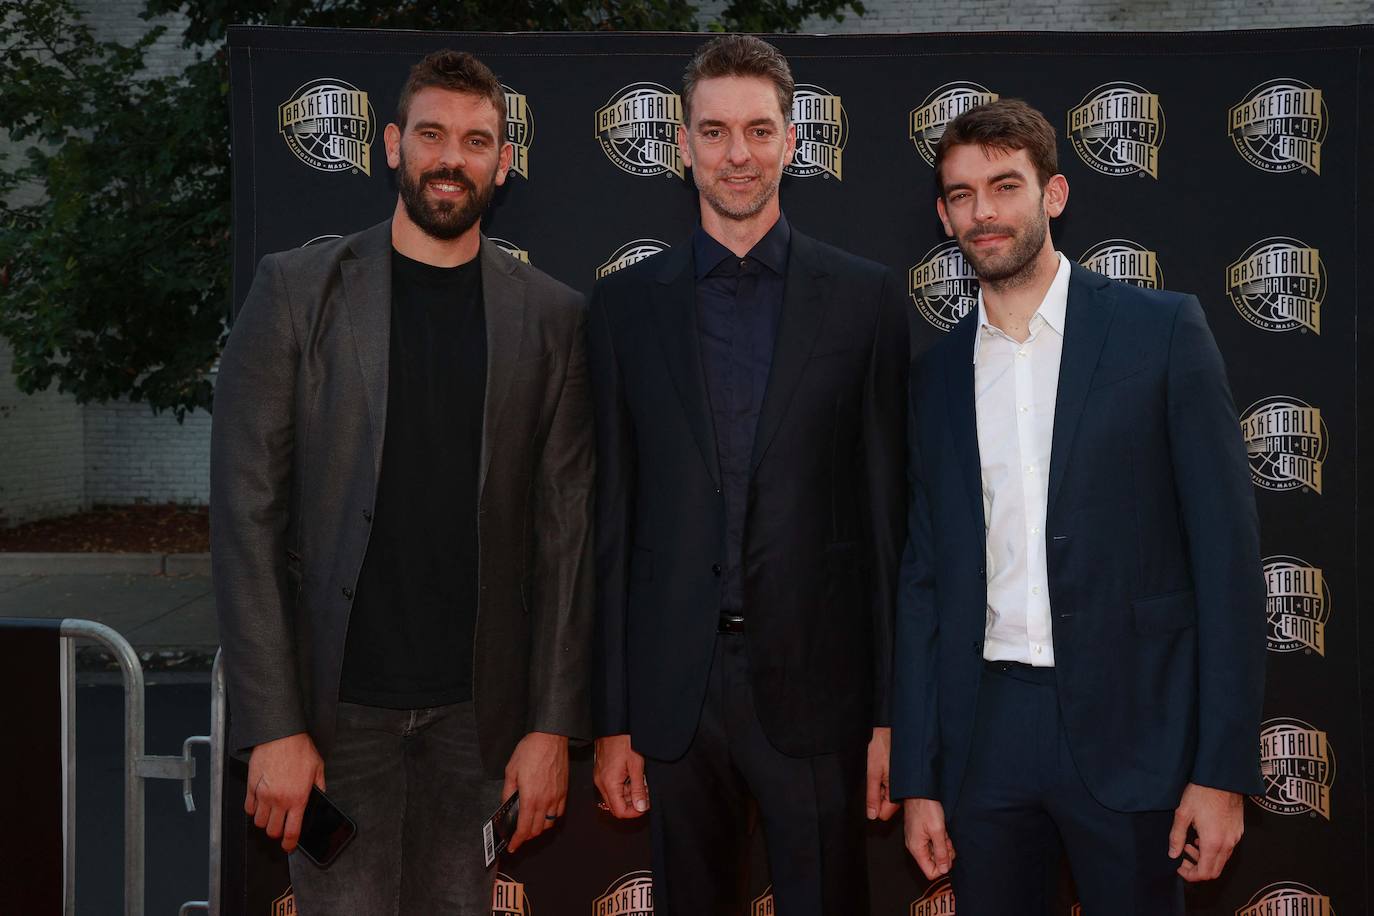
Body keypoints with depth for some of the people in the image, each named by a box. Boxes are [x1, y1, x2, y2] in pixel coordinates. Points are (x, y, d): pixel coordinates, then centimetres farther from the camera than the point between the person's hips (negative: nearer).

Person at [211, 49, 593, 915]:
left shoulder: (553, 318, 3)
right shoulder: (298, 289, -1)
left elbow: (566, 532, 3)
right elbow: (247, 511, -5)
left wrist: (553, 724, -2)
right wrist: (272, 725, -10)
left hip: (477, 707, 2)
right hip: (337, 702, -1)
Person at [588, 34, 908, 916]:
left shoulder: (865, 296, 2)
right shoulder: (627, 303, 6)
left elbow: (889, 510, 1)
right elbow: (612, 515, 5)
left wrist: (893, 710, -3)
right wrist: (611, 717, 2)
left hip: (813, 679, -1)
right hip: (673, 688, 1)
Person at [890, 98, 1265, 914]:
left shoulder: (1163, 329, -2)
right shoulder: (938, 372, 9)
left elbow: (1227, 549, -5)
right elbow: (925, 576, 10)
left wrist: (1224, 769, -11)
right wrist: (917, 778, 6)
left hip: (1128, 730, -3)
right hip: (985, 733, 3)